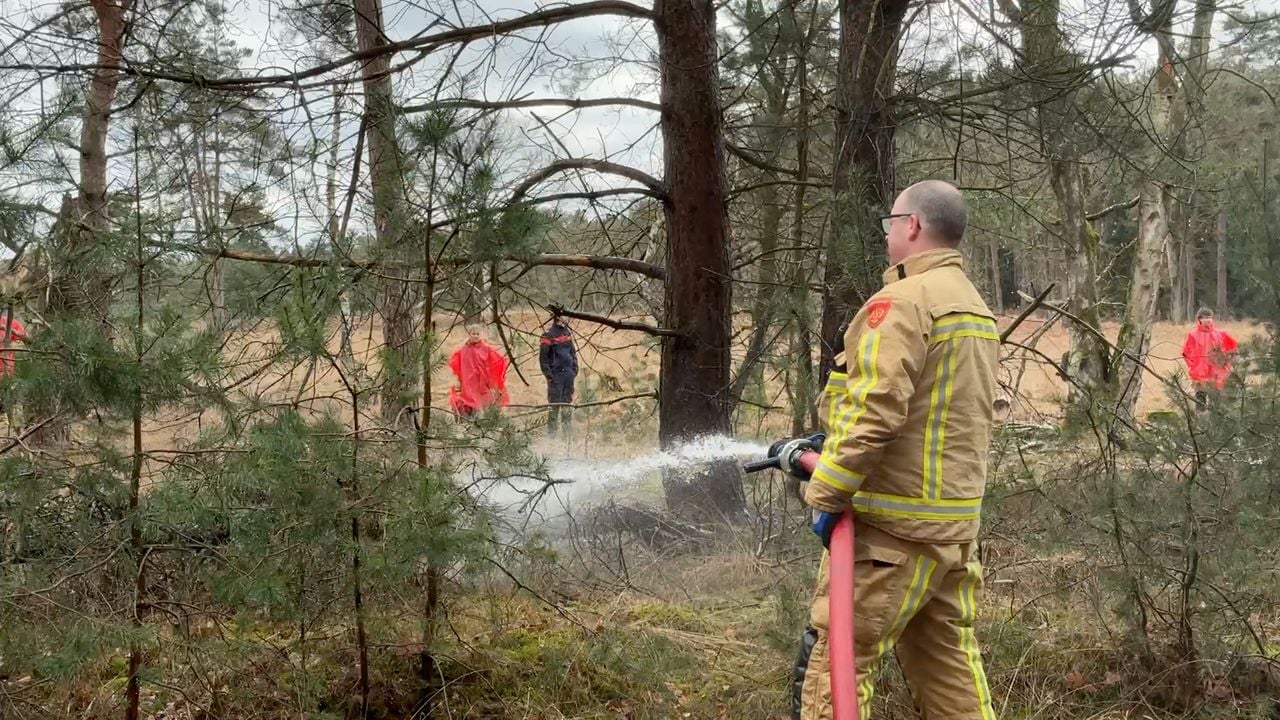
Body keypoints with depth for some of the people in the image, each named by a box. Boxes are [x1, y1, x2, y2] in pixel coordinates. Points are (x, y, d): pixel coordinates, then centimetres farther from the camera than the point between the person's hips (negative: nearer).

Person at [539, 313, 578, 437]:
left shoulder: (567, 333, 11)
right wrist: (548, 375, -14)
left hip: (568, 374, 6)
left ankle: (566, 429, 18)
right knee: (555, 404, -7)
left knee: (567, 403, 11)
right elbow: (543, 357, -10)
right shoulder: (549, 335, -9)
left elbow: (573, 352, 20)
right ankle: (552, 431, -2)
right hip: (556, 374, -6)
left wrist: (575, 368, 11)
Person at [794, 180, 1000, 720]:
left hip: (892, 525, -9)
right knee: (950, 667, 13)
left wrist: (827, 494, -15)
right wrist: (829, 448, 21)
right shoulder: (976, 309, 17)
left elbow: (874, 411, -23)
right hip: (955, 523, 9)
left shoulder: (903, 301, -13)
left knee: (833, 661, -4)